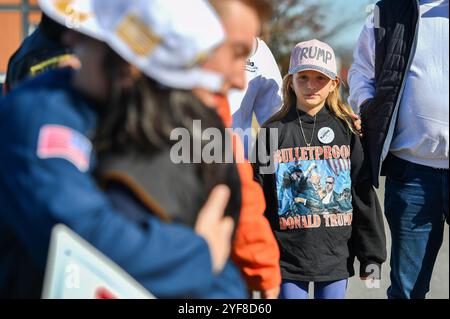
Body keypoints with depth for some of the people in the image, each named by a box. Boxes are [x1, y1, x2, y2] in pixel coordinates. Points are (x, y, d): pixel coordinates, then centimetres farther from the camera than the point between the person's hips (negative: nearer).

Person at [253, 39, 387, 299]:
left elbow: (365, 196, 4)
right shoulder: (273, 132, 1)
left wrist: (372, 255, 3)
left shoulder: (347, 131, 3)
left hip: (337, 256, 1)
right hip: (288, 255, -1)